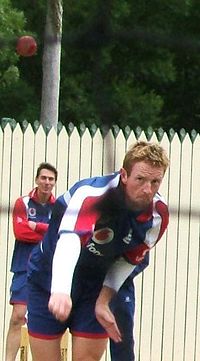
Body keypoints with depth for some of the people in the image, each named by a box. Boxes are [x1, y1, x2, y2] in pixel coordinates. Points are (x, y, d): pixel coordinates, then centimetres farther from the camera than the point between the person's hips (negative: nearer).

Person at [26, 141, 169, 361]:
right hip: (49, 280, -4)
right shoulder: (92, 193, -34)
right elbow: (69, 239, -52)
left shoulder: (158, 213, -16)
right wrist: (60, 291, -70)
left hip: (96, 286, 4)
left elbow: (129, 260, -2)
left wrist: (103, 301, -13)